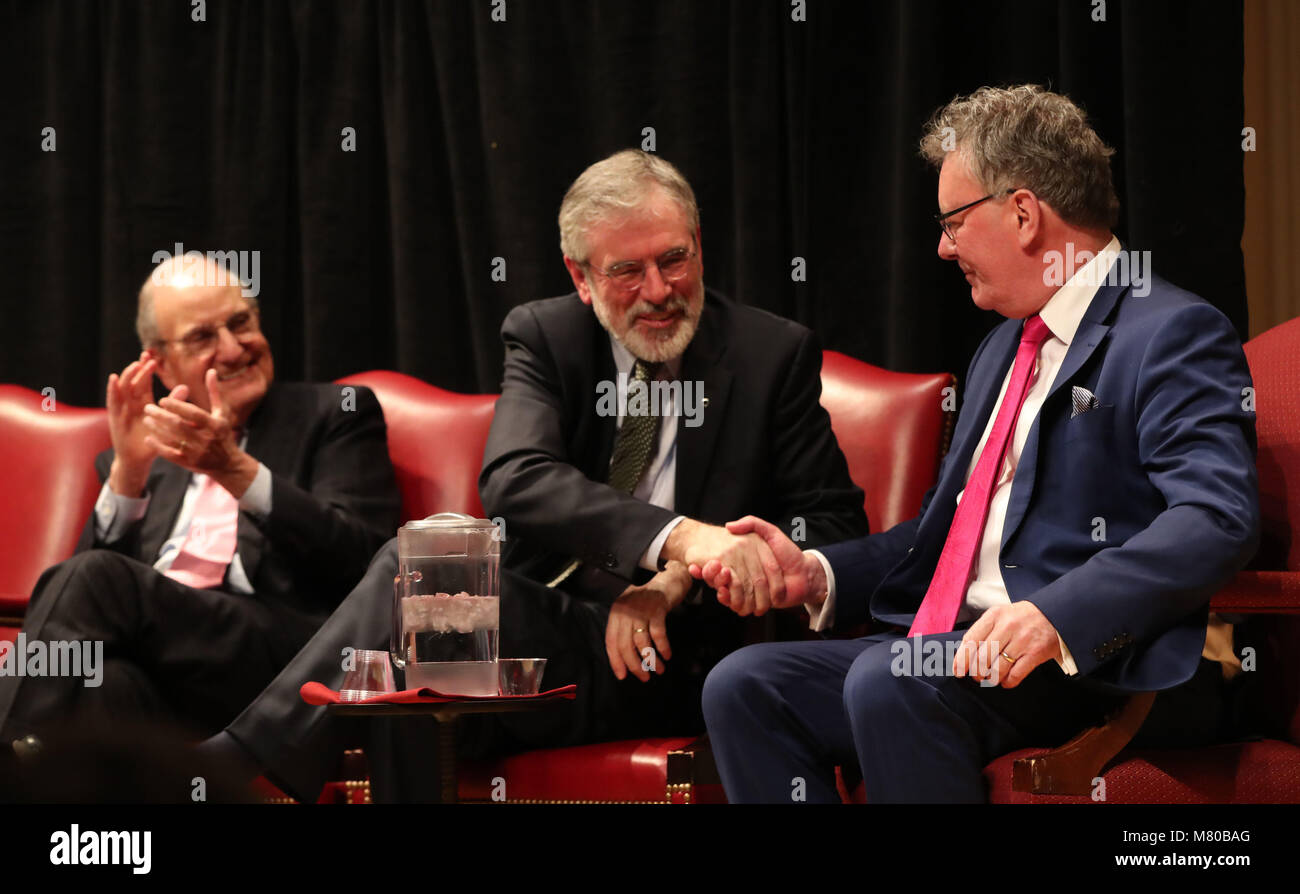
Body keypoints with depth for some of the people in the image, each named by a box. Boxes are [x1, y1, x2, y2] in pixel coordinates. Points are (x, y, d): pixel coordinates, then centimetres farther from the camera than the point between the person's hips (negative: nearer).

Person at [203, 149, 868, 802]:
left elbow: (835, 522, 0)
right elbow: (513, 481, -14)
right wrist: (676, 536, -32)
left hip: (659, 656, -3)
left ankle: (233, 762, -28)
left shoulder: (776, 354, 4)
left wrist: (680, 579, -16)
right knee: (414, 566, -31)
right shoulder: (544, 336, 6)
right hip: (543, 620, 3)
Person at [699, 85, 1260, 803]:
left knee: (890, 682, -34)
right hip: (954, 649, 9)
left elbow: (1217, 519, -20)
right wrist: (815, 574, 13)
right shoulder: (1002, 350, 26)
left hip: (1099, 666, -9)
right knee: (744, 687, -10)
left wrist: (1057, 615, -32)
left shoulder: (1172, 334, -5)